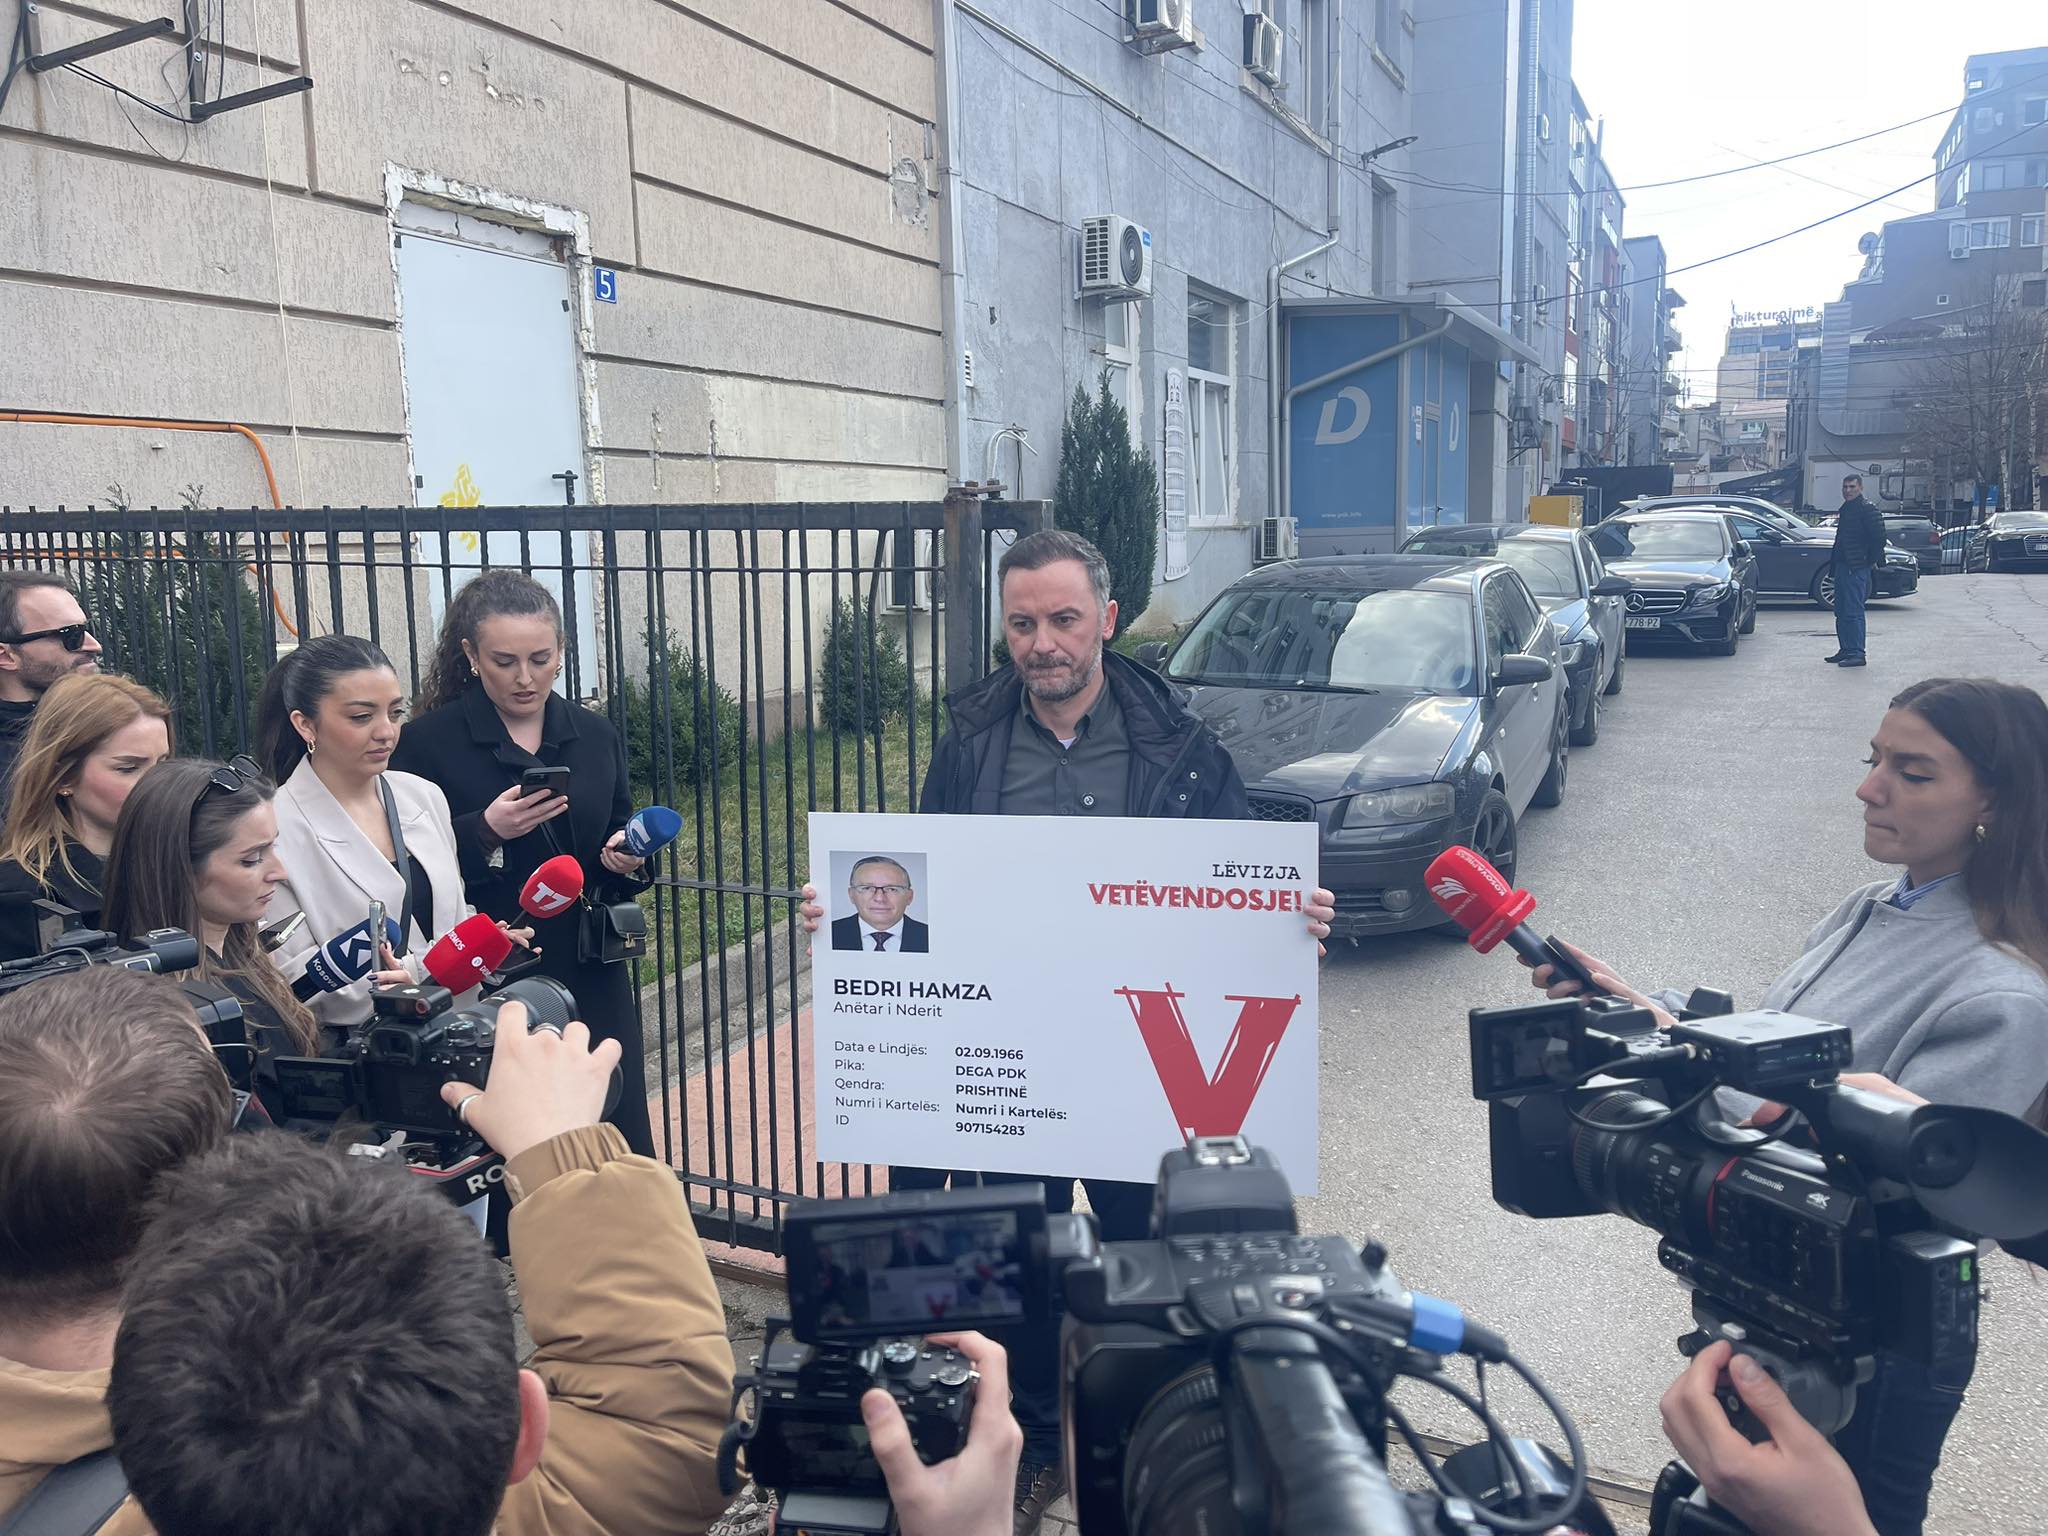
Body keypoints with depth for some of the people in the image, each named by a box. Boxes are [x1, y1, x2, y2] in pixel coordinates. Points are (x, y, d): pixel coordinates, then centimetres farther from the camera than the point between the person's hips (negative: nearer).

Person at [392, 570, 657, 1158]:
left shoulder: (595, 735, 8)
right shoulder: (429, 741, -4)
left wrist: (627, 859, -5)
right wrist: (484, 831, -20)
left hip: (591, 980, 3)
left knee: (624, 1154, 4)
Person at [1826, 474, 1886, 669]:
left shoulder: (1867, 510, -10)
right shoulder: (1845, 510, 18)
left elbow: (1879, 536, -16)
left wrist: (1872, 561, -11)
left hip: (1856, 569, -10)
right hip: (1842, 566, 10)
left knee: (1853, 612, -11)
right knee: (1841, 612, 13)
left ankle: (1857, 654, -10)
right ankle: (1845, 650, 20)